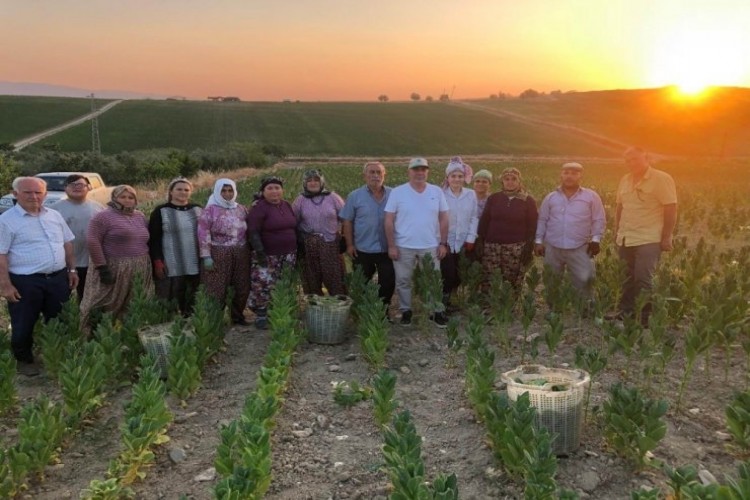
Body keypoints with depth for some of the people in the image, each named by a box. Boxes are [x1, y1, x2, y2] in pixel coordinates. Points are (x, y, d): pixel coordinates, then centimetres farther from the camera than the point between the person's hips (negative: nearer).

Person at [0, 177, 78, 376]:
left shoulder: (55, 216, 7)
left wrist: (72, 270, 11)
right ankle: (24, 360, 28)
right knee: (23, 326, 8)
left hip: (58, 278, 5)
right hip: (25, 282, -5)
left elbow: (67, 244, 15)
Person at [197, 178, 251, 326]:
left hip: (241, 254, 5)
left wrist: (250, 251, 14)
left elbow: (248, 230, 17)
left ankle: (238, 316, 26)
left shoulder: (241, 209, 12)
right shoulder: (211, 209, -3)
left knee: (242, 287, 10)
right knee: (217, 289, -1)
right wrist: (206, 256, -14)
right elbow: (203, 233, -8)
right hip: (219, 254, -5)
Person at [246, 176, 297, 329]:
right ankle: (261, 315, 5)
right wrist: (260, 251, -22)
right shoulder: (259, 207, -11)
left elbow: (294, 227, 17)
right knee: (263, 285, -8)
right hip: (268, 255, -6)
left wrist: (298, 248, 14)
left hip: (288, 254, 6)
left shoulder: (287, 205, 10)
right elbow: (253, 231, -16)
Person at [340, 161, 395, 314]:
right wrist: (349, 244, -6)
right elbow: (347, 221, -1)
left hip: (387, 249, 1)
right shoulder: (355, 196, -4)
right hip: (363, 250, -1)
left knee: (388, 283, 6)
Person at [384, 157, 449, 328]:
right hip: (403, 247, -1)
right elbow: (389, 220, -5)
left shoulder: (437, 192, 2)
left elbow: (443, 219, 5)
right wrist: (391, 245, -9)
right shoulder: (397, 192, -5)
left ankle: (436, 312, 20)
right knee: (403, 281, 9)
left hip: (430, 246, 1)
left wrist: (443, 243, 0)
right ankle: (406, 311, 24)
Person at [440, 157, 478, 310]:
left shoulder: (471, 195, 5)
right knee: (448, 275, -9)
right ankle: (443, 301, 10)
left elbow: (474, 218, 5)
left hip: (463, 243, 3)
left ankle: (446, 299, 26)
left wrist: (471, 239, -2)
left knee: (459, 276, 6)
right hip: (446, 242, -3)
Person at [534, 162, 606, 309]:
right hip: (552, 248, 2)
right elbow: (542, 220, 11)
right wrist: (538, 241, 5)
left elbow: (599, 220, 4)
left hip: (579, 249, -2)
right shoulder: (550, 198, 8)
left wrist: (595, 239, -5)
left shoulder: (591, 196, 2)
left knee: (583, 281, -10)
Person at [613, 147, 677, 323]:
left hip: (649, 240, -6)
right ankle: (625, 312, 21)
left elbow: (671, 209, -10)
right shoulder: (625, 180, 11)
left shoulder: (662, 179, -9)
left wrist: (666, 238, -12)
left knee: (643, 280, -10)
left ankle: (644, 317, -2)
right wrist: (617, 233, 15)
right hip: (626, 240, 6)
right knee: (628, 278, 12)